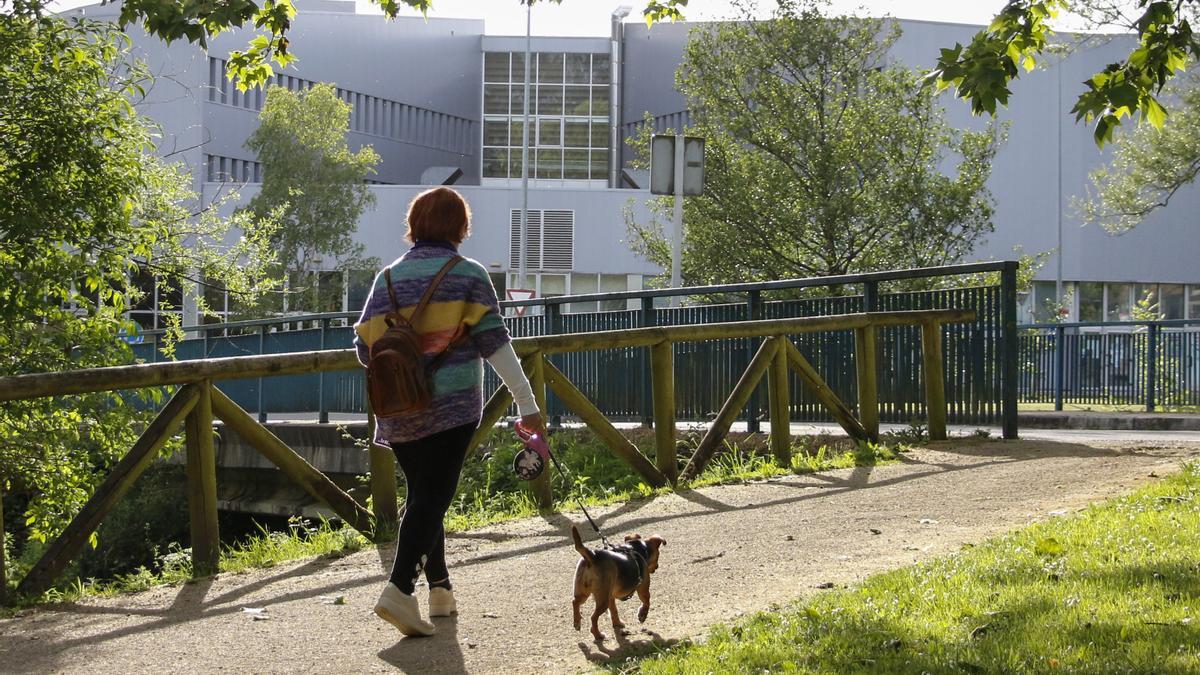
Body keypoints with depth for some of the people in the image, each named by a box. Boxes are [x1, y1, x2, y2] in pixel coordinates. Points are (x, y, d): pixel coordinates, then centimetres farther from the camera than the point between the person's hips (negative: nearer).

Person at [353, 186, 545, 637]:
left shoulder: (388, 278, 7)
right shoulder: (468, 274, -2)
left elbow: (364, 349, 8)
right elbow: (495, 343, -7)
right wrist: (527, 404, -5)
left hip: (398, 411, 4)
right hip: (452, 407, -4)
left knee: (423, 495, 17)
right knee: (433, 497, -6)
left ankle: (440, 588, 23)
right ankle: (400, 589, -21)